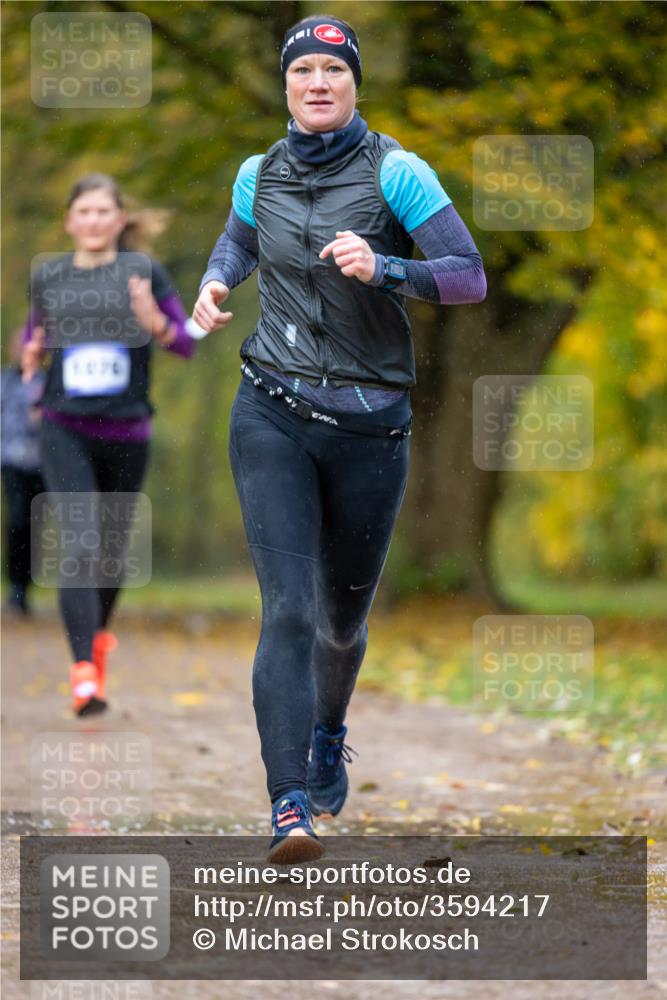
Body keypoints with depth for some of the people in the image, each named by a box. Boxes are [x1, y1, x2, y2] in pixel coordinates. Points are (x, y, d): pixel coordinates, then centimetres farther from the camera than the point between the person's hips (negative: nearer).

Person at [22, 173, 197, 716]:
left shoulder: (143, 272, -1)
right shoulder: (47, 277, 5)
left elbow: (188, 343, -1)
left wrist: (156, 323, -22)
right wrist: (31, 354, -2)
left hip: (127, 433, 1)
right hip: (65, 431, -1)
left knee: (112, 550, 14)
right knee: (78, 545, -17)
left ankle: (99, 633, 45)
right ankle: (84, 673, -21)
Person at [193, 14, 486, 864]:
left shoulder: (394, 172, -7)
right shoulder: (260, 174, 5)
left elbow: (470, 277, -12)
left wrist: (382, 267, -27)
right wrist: (216, 284, 6)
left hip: (370, 423, -1)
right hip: (273, 416, 1)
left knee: (343, 616, 15)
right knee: (287, 608, -16)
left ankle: (330, 735, 49)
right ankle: (289, 810, -22)